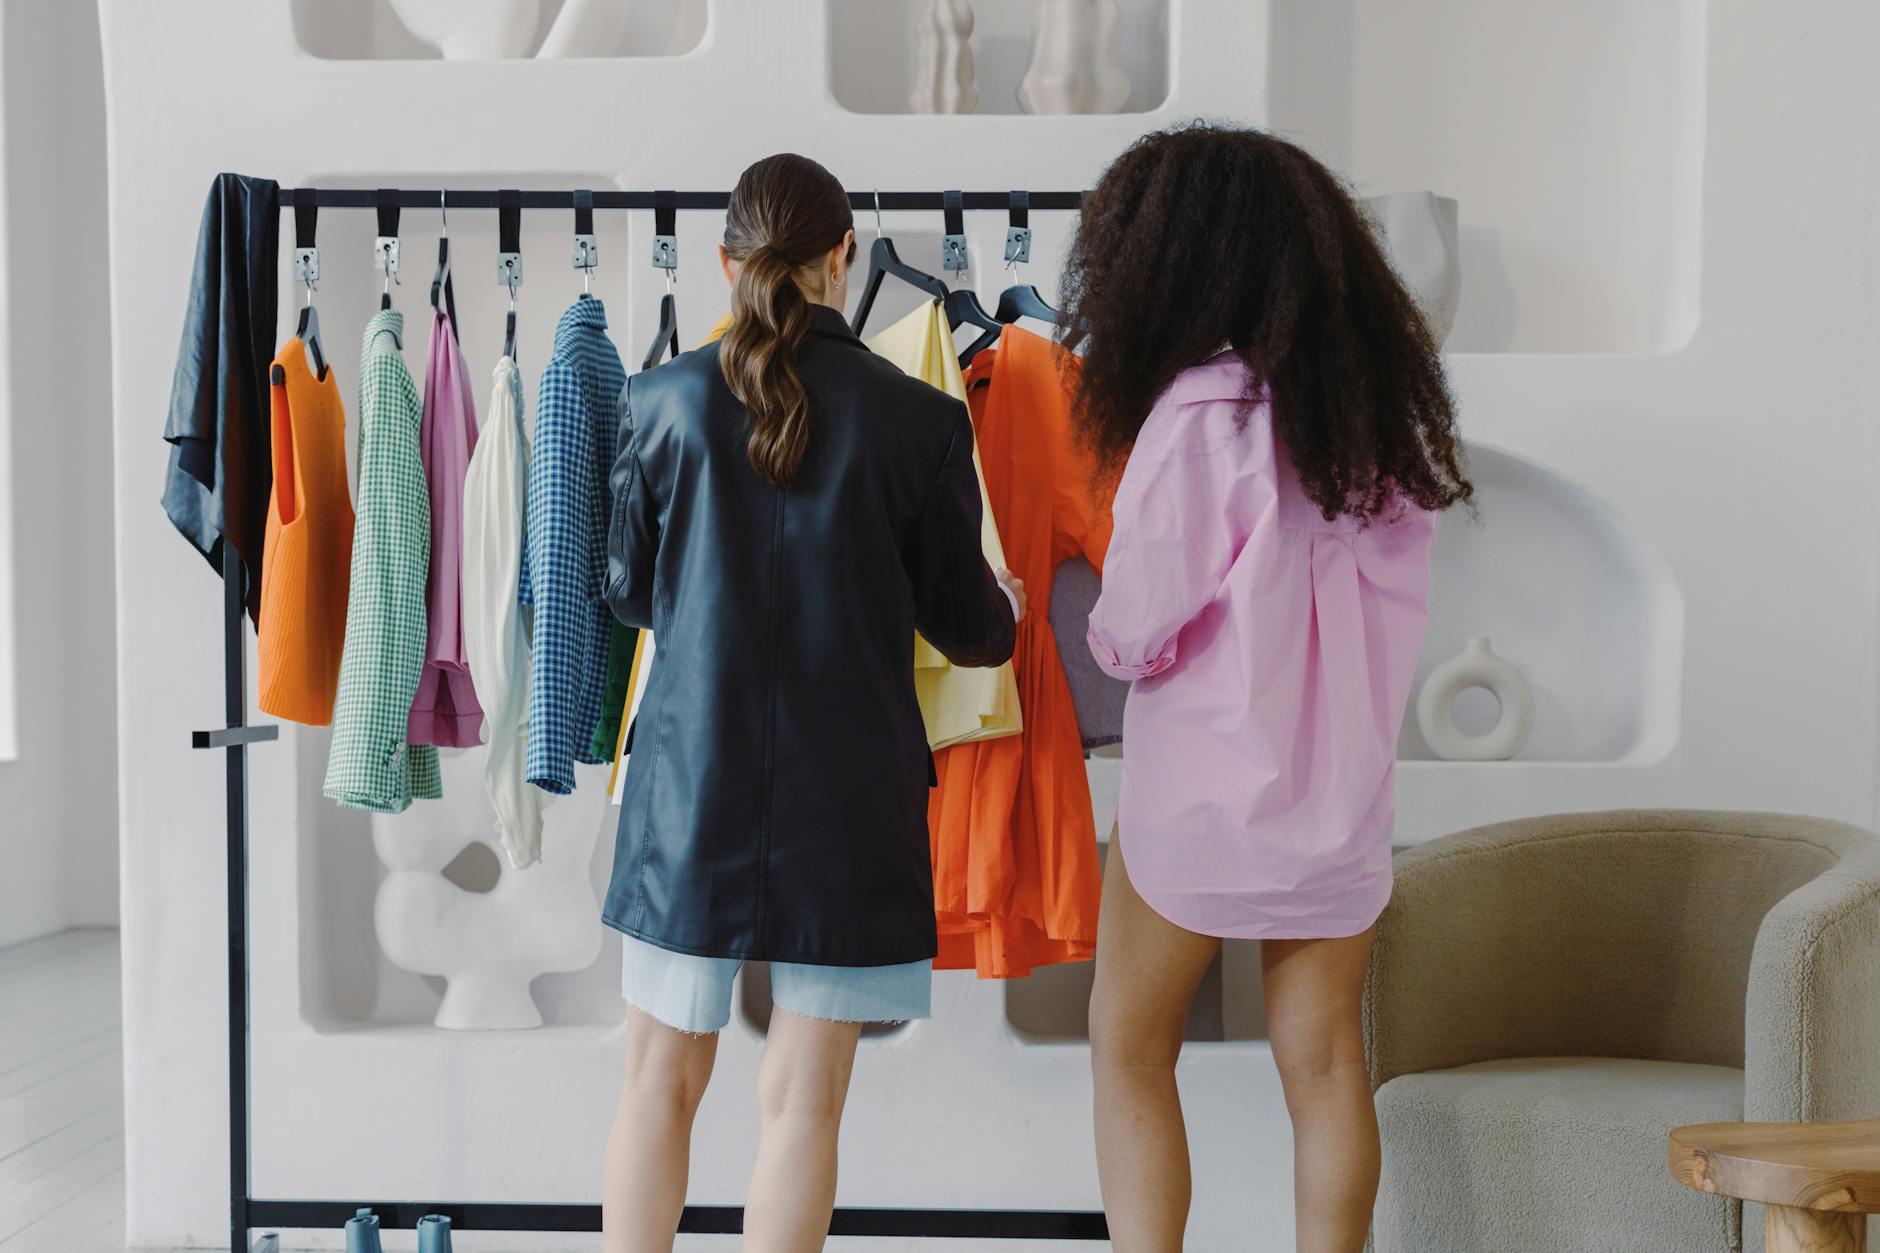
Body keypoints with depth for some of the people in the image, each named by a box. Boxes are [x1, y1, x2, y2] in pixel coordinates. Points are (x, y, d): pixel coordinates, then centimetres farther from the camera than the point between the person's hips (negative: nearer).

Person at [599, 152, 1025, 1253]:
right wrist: (1007, 610, 24)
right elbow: (963, 624, 1)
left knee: (662, 1081, 15)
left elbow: (629, 589, 7)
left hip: (691, 780, 2)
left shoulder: (666, 399, -4)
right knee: (804, 1093, 8)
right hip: (846, 792, -1)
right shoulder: (920, 419, -7)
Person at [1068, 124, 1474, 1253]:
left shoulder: (1201, 409, -17)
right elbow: (1394, 594, 4)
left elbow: (1136, 627, -13)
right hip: (1343, 785, 6)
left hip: (1204, 788, -5)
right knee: (1326, 1060, 12)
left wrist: (1113, 640, 7)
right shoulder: (1377, 405, 2)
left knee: (1131, 1049, 10)